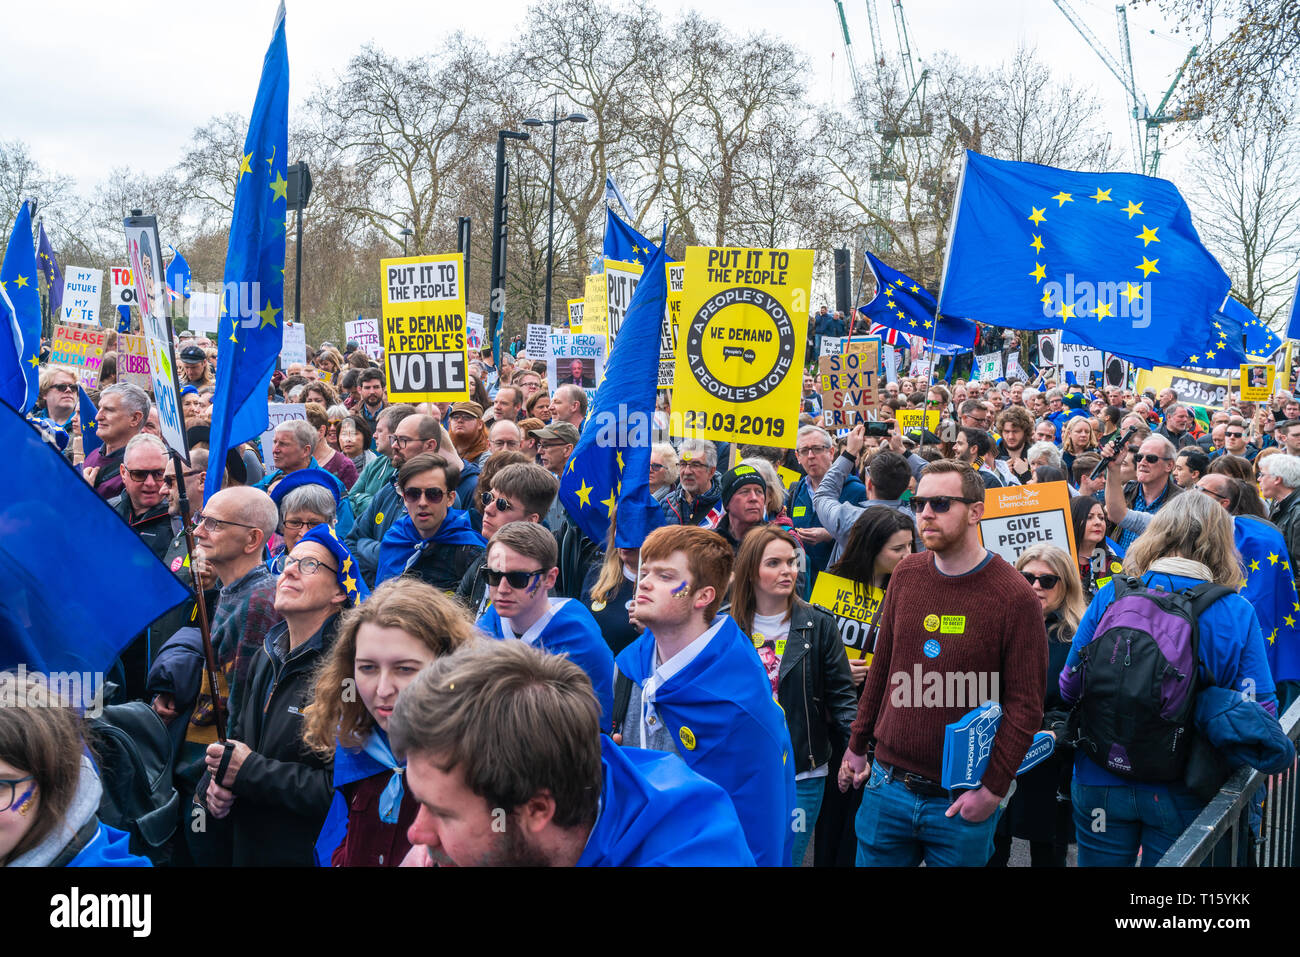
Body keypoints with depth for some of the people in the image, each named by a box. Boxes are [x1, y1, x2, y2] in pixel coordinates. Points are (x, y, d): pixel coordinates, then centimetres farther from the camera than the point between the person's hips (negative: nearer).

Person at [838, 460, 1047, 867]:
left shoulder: (1014, 596, -11)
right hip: (887, 785, 4)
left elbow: (1025, 704, -10)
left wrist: (993, 789, -12)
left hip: (962, 801, -4)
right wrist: (858, 746, 12)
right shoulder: (906, 575, 3)